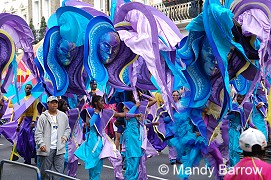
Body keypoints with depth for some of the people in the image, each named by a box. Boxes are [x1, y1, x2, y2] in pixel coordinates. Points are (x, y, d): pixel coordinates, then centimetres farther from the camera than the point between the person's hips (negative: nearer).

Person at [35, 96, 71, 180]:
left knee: (59, 171, 2)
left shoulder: (63, 116, 10)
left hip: (59, 149, 3)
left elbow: (67, 129, 23)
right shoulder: (43, 117, -1)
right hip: (46, 149, -3)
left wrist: (65, 136, 4)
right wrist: (41, 144, -16)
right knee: (45, 172, 4)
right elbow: (38, 133, -3)